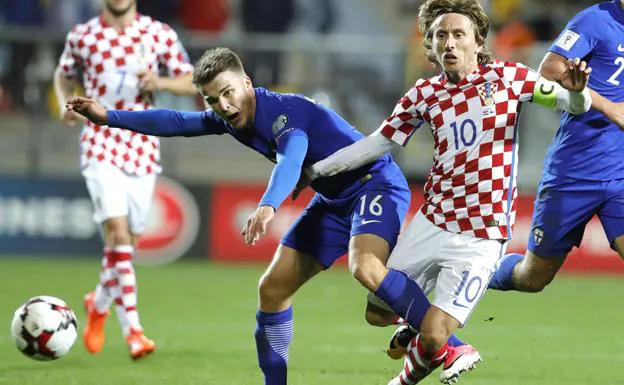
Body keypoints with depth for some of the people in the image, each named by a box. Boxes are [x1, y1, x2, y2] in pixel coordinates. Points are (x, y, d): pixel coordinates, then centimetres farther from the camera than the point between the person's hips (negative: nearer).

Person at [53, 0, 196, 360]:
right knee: (117, 229, -18)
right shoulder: (82, 35, 3)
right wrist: (66, 104, -1)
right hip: (101, 145, -2)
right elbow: (64, 75, 19)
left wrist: (160, 83, -15)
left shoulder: (159, 34, 2)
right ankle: (133, 330, -20)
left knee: (129, 239, 8)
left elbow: (192, 83, 5)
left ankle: (99, 304, 37)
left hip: (143, 148, 2)